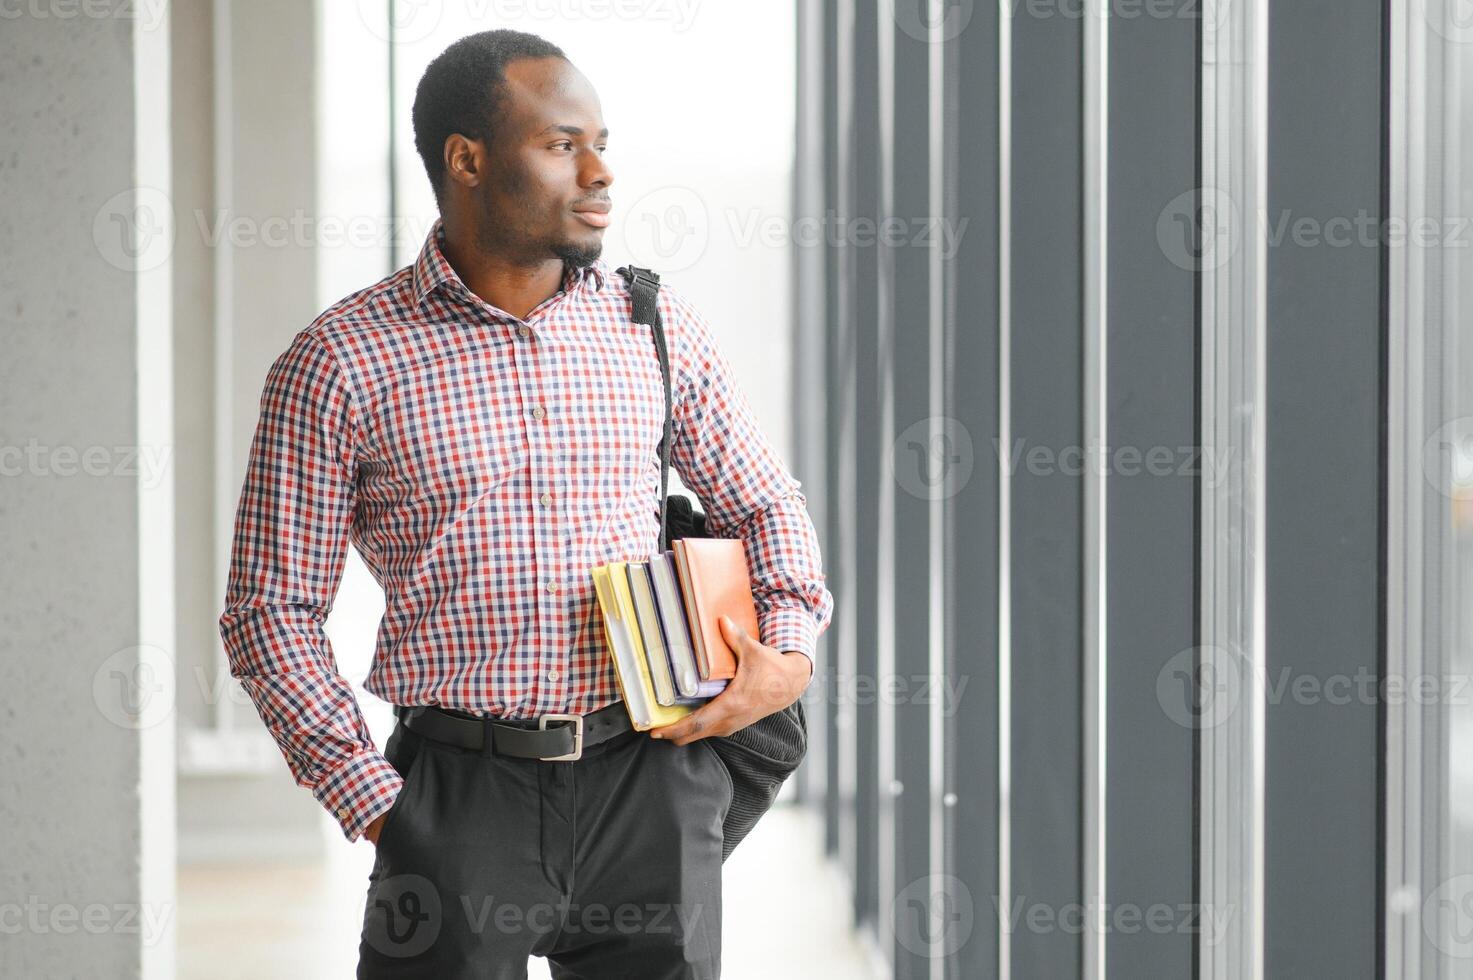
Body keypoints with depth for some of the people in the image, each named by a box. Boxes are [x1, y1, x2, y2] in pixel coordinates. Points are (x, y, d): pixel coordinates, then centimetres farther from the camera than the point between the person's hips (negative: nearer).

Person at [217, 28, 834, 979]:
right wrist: (377, 805, -7)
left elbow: (763, 500, 19)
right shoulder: (339, 363, -4)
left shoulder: (661, 327, 6)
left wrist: (790, 652, 1)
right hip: (459, 791, -3)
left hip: (649, 786, 3)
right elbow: (273, 612, -1)